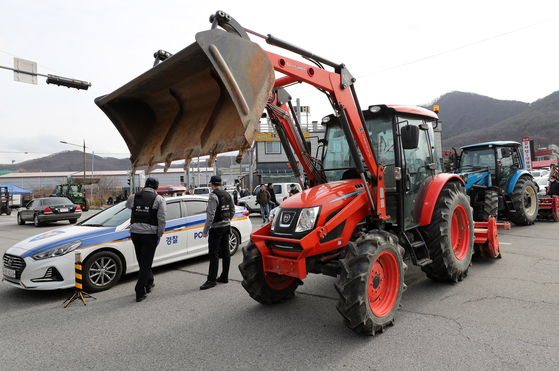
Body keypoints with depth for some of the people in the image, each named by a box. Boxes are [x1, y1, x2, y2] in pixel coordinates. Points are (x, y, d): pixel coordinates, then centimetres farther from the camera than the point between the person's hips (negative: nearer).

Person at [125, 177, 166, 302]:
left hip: (135, 232, 4)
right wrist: (159, 235, 1)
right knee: (146, 263, 3)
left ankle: (149, 284, 37)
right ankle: (140, 293, 3)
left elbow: (128, 205, 29)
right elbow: (162, 220, -8)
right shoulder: (159, 199, -4)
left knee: (143, 261, 20)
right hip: (150, 234, -4)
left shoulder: (133, 197, 5)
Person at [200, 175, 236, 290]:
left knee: (214, 254, -4)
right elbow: (232, 211, 14)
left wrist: (205, 231, -16)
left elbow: (211, 215, -21)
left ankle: (212, 280, -2)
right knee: (225, 252, 11)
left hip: (216, 228, -8)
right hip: (226, 227, 8)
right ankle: (224, 277, 19)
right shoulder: (228, 195, 8)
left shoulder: (213, 196, -16)